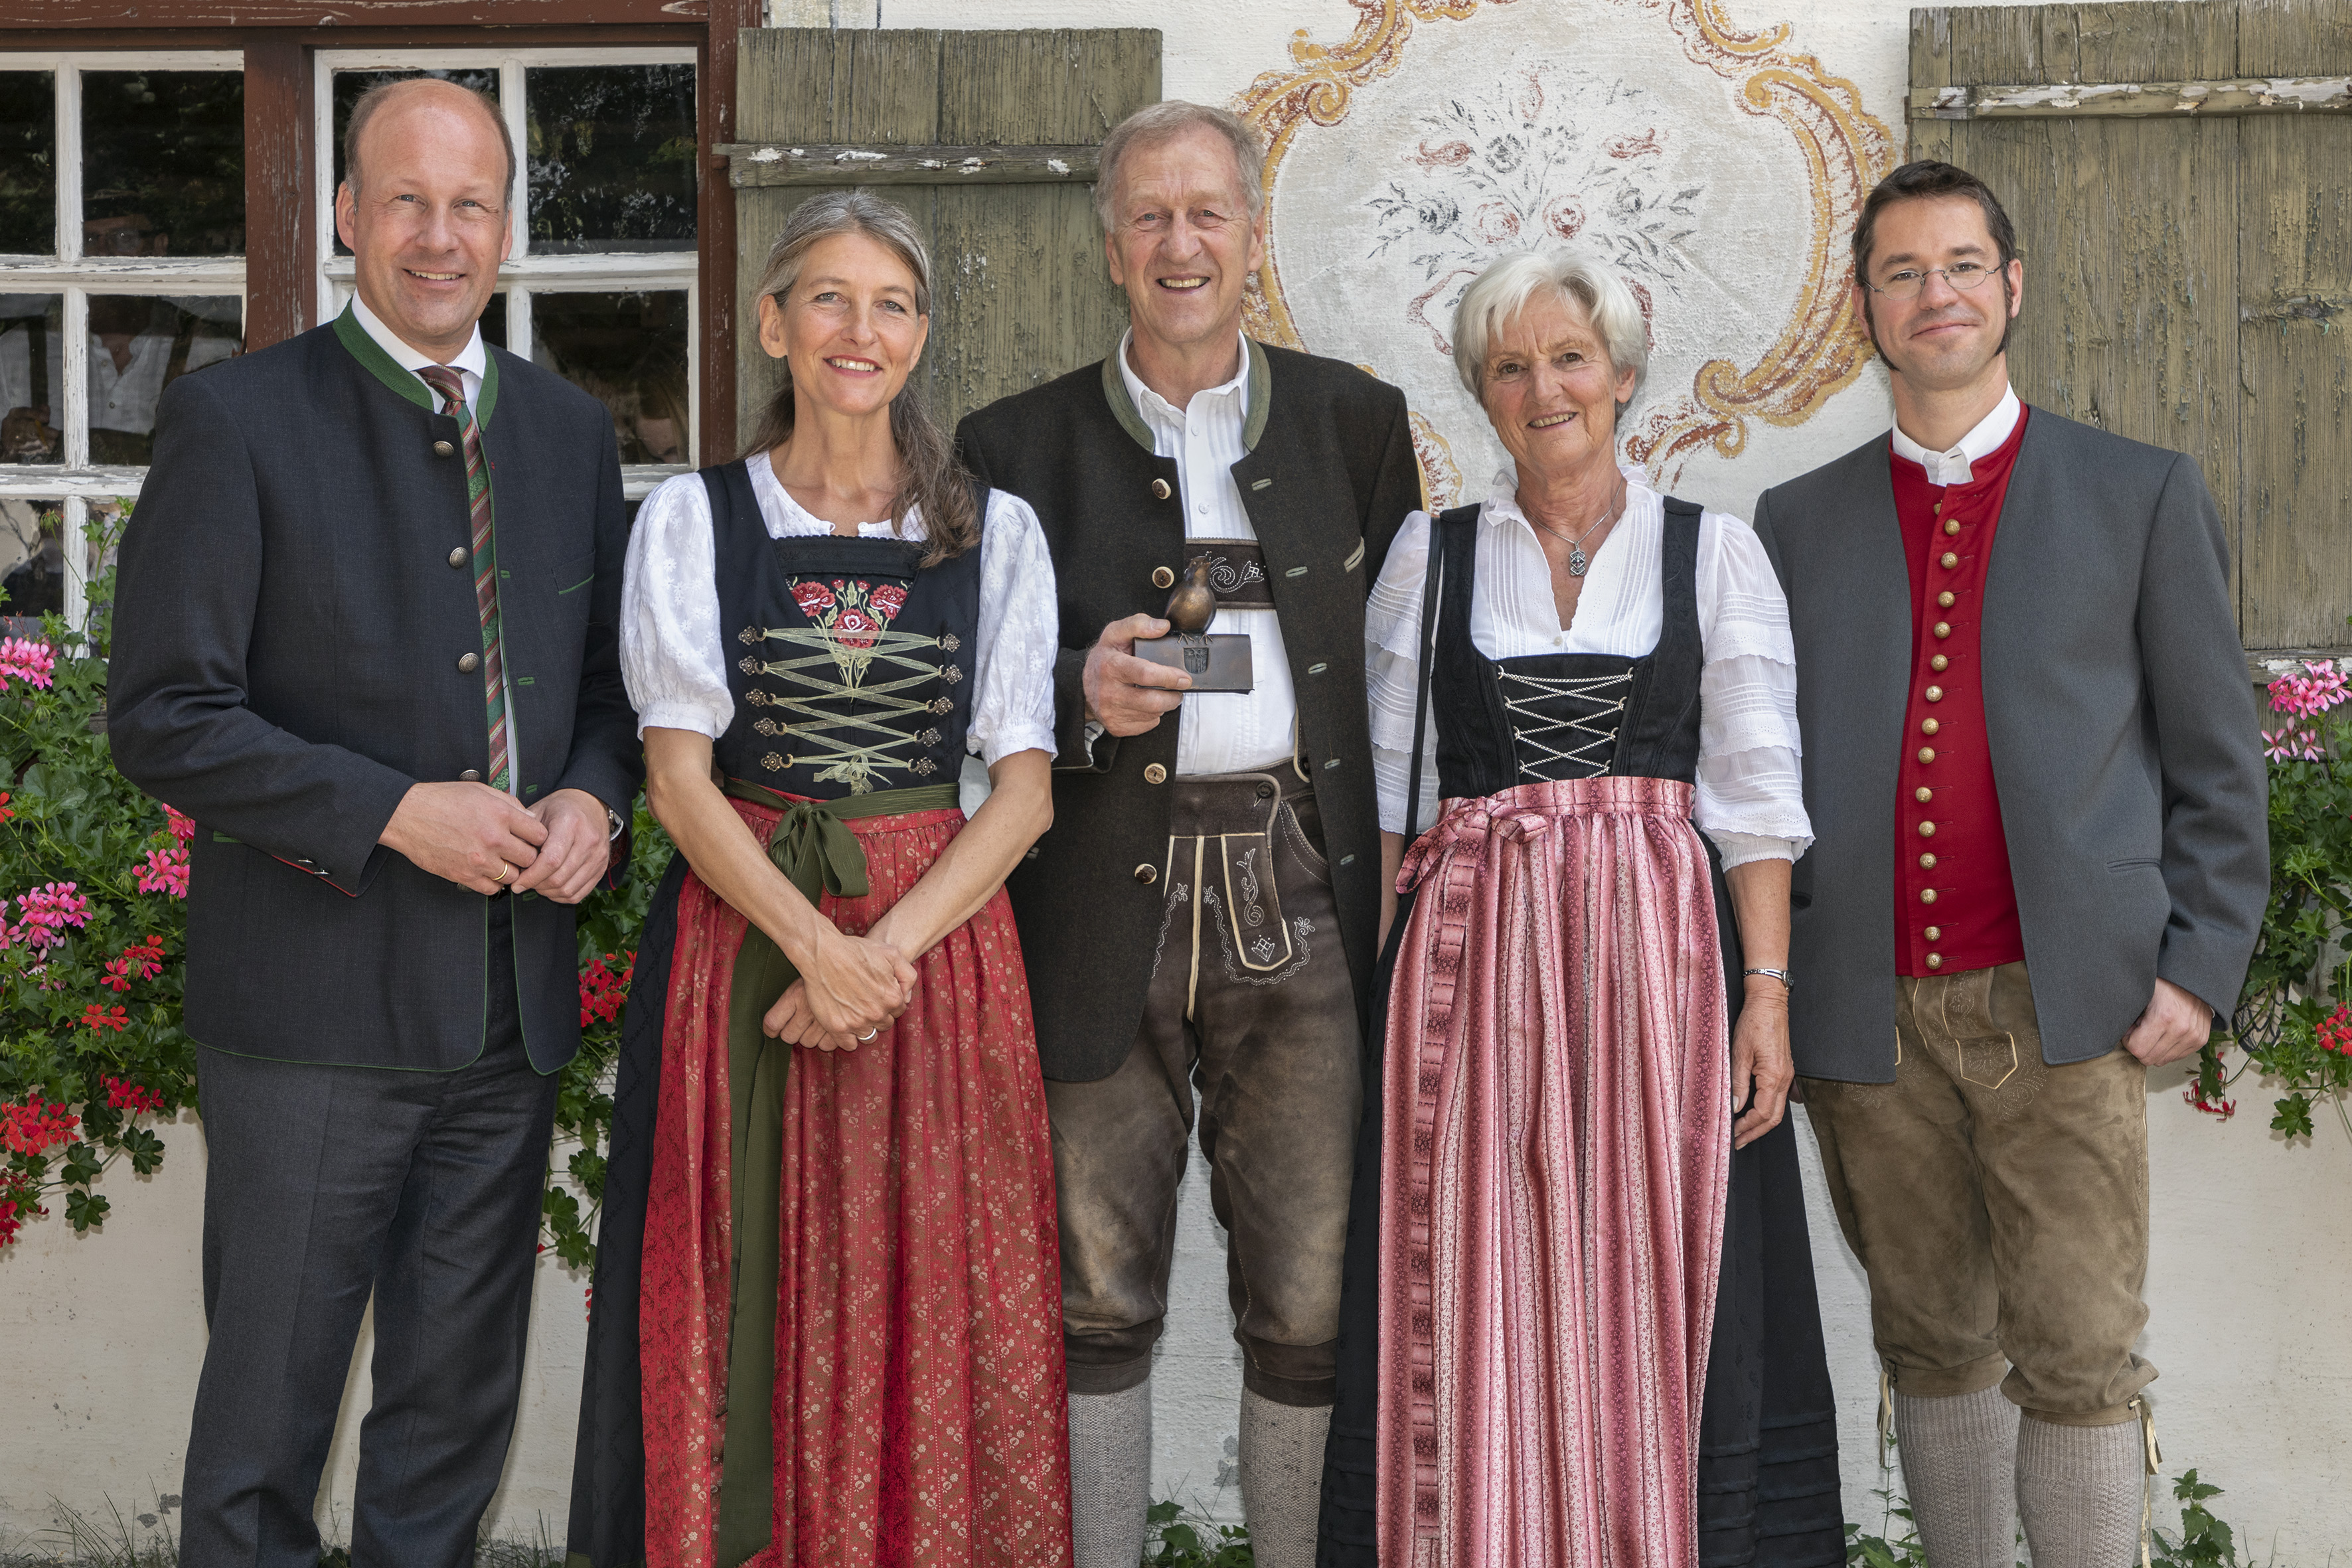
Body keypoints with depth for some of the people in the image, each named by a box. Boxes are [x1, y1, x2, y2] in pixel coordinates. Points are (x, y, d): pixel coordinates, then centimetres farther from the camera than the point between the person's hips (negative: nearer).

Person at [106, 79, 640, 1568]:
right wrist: (397, 813, -18)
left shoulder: (571, 430, 11)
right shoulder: (236, 418, -6)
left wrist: (594, 796, -4)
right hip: (314, 1004, -5)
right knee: (268, 1406, 5)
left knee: (461, 1403, 15)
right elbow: (164, 718, -10)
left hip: (511, 997, 5)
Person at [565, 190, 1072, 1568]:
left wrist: (889, 948, -13)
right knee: (744, 1315, 1)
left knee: (938, 1315, 2)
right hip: (743, 931, -1)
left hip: (940, 941, 1)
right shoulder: (693, 520, 5)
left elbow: (1025, 785, 1)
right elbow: (680, 773, -2)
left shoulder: (997, 532, 7)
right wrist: (814, 944, -15)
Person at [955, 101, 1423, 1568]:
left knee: (1312, 1295, 3)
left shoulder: (1357, 421, 11)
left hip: (1302, 896, 1)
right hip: (1107, 910, 0)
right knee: (1098, 1294, 7)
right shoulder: (1020, 443, 7)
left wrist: (1398, 860, 2)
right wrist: (1079, 690, -14)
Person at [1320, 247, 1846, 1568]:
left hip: (1654, 953, -1)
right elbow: (1387, 784, 9)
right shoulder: (1431, 553, 10)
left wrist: (1768, 987, -6)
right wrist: (1377, 978, -2)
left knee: (1654, 1292, 0)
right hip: (1472, 954, 1)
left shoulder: (1715, 551, 7)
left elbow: (1757, 797, 3)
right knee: (1476, 1303, 1)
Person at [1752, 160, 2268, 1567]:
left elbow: (2215, 757, 6)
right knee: (1935, 1349, 11)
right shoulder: (1798, 523, 13)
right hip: (1871, 1018, 2)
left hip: (2061, 1005, -2)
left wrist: (2201, 964, -4)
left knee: (2078, 1359, -2)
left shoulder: (2143, 496, 8)